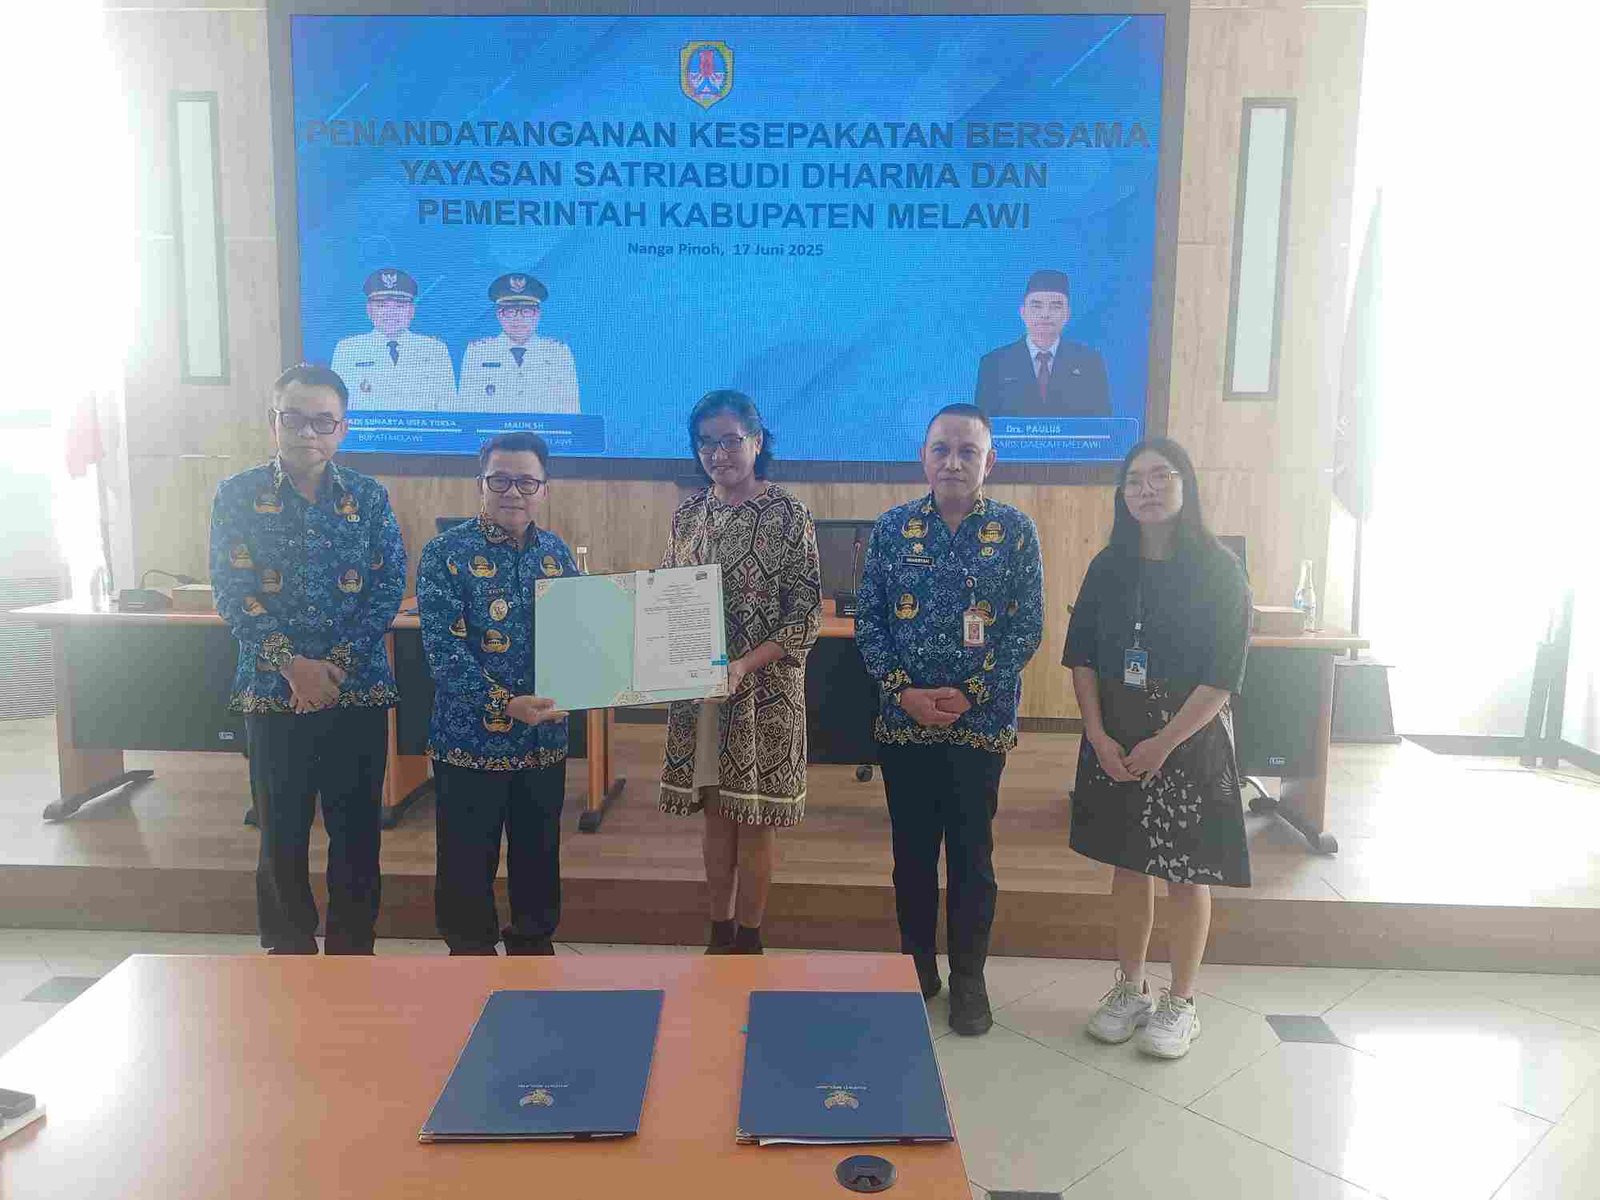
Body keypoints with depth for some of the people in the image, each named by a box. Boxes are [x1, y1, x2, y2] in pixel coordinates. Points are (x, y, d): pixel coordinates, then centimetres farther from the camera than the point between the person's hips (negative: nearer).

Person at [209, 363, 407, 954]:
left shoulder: (370, 497, 4)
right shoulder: (238, 495, 2)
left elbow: (389, 587, -3)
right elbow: (233, 594, -5)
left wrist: (337, 664, -13)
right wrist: (292, 665, -15)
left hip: (359, 691, 1)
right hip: (273, 691, 0)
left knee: (357, 831, 7)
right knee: (282, 832, 8)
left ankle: (352, 955, 22)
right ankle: (289, 955, 24)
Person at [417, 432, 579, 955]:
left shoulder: (556, 551, 6)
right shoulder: (447, 553, -9)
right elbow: (443, 647, -16)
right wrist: (505, 705, -25)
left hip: (546, 736, 5)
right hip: (472, 735, -4)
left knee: (539, 849, 18)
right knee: (469, 857, 7)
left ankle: (535, 942, 37)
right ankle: (471, 951, 26)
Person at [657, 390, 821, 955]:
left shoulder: (788, 515, -9)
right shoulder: (689, 513, 6)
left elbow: (807, 615, -11)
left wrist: (744, 665, -21)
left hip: (764, 690, -4)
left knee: (755, 817, 6)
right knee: (716, 812, 14)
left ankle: (748, 941, 22)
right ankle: (719, 934, 29)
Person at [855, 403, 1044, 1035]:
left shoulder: (1015, 530, -2)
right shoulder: (892, 526, 2)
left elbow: (1027, 628, -4)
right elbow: (868, 619, 1)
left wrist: (969, 694, -13)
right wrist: (904, 691, -11)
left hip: (980, 721, -1)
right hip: (903, 719, 2)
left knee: (971, 853, 8)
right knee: (912, 848, 13)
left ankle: (968, 979, 25)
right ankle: (917, 965, 31)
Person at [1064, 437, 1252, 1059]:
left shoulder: (1218, 569, -9)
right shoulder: (1109, 567, 3)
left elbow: (1224, 673, -12)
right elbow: (1081, 656, 2)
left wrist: (1163, 744, -16)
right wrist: (1100, 736, -9)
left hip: (1190, 736, -3)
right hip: (1115, 737, 4)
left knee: (1186, 873, 7)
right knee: (1127, 864, 13)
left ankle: (1180, 1003, 23)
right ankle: (1130, 989, 29)